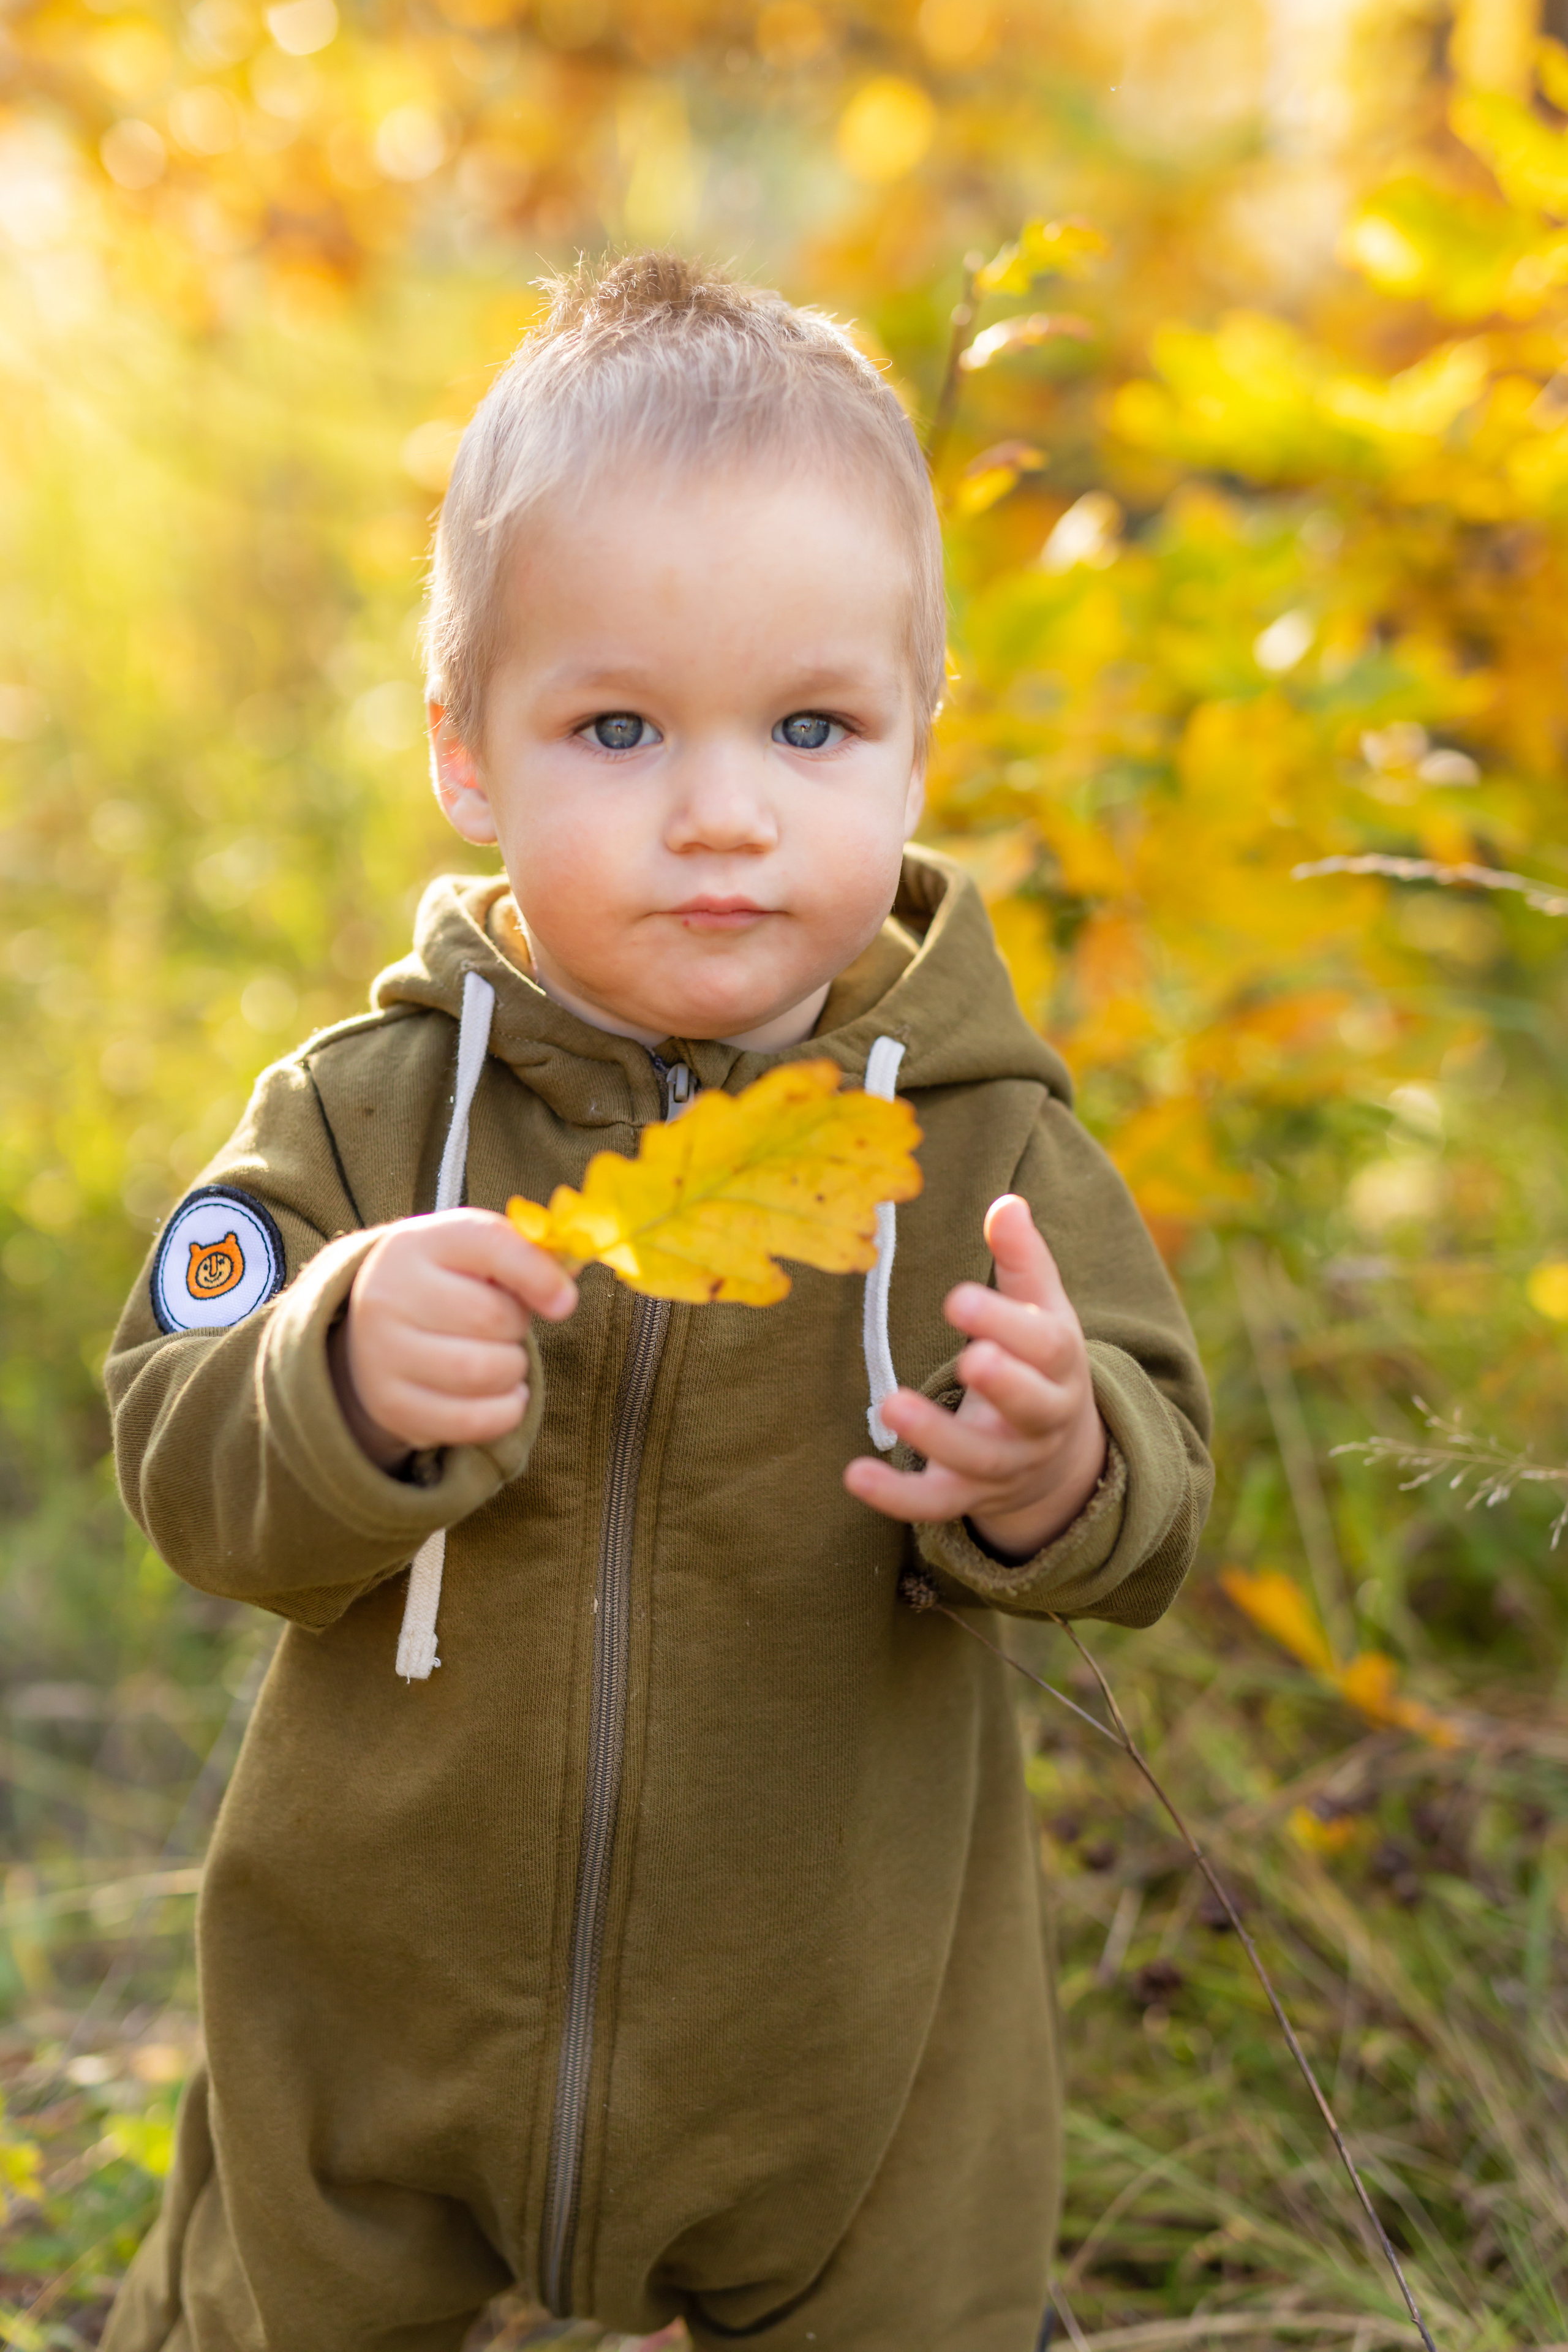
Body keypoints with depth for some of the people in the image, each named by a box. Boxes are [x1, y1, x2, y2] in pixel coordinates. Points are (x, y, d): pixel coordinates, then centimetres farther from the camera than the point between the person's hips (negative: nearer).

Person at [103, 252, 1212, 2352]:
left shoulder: (977, 1135, -12)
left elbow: (1153, 1507, -10)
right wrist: (346, 1376, -35)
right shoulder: (372, 1110, -12)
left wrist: (1052, 1470, -33)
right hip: (384, 1997, 1)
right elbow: (181, 1472, -14)